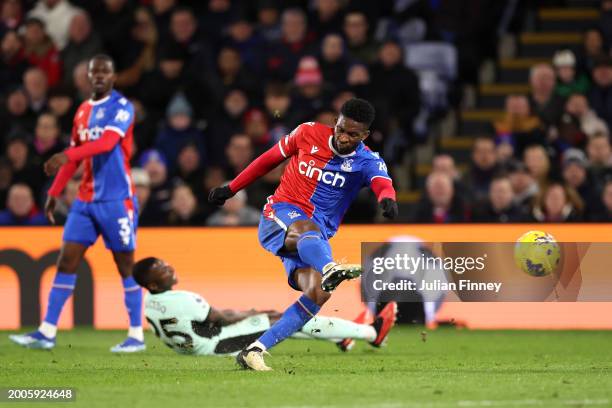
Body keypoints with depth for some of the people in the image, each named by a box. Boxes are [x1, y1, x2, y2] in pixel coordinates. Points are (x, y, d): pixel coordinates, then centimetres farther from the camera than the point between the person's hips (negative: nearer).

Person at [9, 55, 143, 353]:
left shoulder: (122, 107, -8)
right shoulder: (83, 111, 14)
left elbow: (107, 142, -24)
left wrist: (66, 155, -35)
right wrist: (55, 192, 17)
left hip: (117, 200, -6)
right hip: (86, 200, 6)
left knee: (125, 265, -1)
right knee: (66, 260, 1)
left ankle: (136, 336, 6)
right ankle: (47, 333, 1)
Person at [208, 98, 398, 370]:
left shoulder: (367, 162, -2)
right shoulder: (309, 133, 1)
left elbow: (382, 183, -25)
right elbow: (271, 158, 15)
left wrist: (387, 200, -50)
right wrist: (231, 188, 20)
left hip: (316, 237, 2)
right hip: (279, 215, -2)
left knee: (317, 294, -23)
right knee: (307, 229, -39)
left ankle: (254, 351, -20)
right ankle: (331, 271, -74)